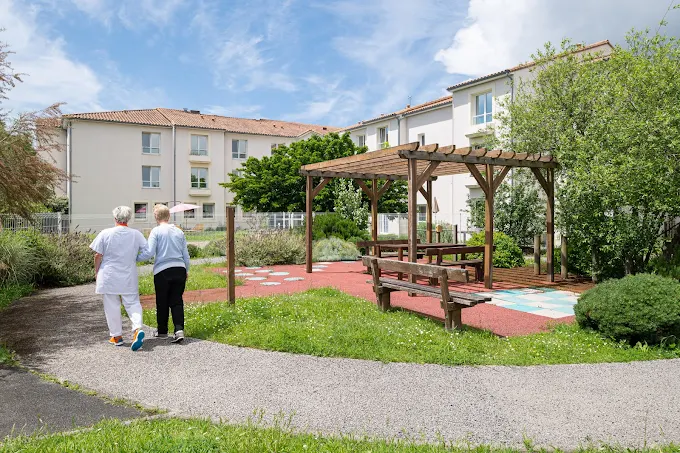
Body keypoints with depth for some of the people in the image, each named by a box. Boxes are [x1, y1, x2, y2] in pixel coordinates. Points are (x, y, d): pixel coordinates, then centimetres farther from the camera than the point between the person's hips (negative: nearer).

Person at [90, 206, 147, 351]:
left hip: (109, 276, -1)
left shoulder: (105, 233, -7)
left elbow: (98, 255, -4)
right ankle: (137, 329, -14)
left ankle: (116, 336, 18)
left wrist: (96, 271, 10)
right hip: (129, 277, 1)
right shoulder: (136, 234, -1)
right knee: (132, 303, 8)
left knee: (112, 306, 10)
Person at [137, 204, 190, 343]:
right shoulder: (179, 231, 8)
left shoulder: (156, 231, -5)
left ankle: (162, 331, 24)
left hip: (162, 271, -3)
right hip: (180, 269, 3)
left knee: (162, 302, 11)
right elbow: (185, 254, 13)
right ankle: (179, 329, -6)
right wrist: (187, 270, 24)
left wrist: (135, 258, 3)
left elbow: (149, 252, -12)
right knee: (177, 301, 8)